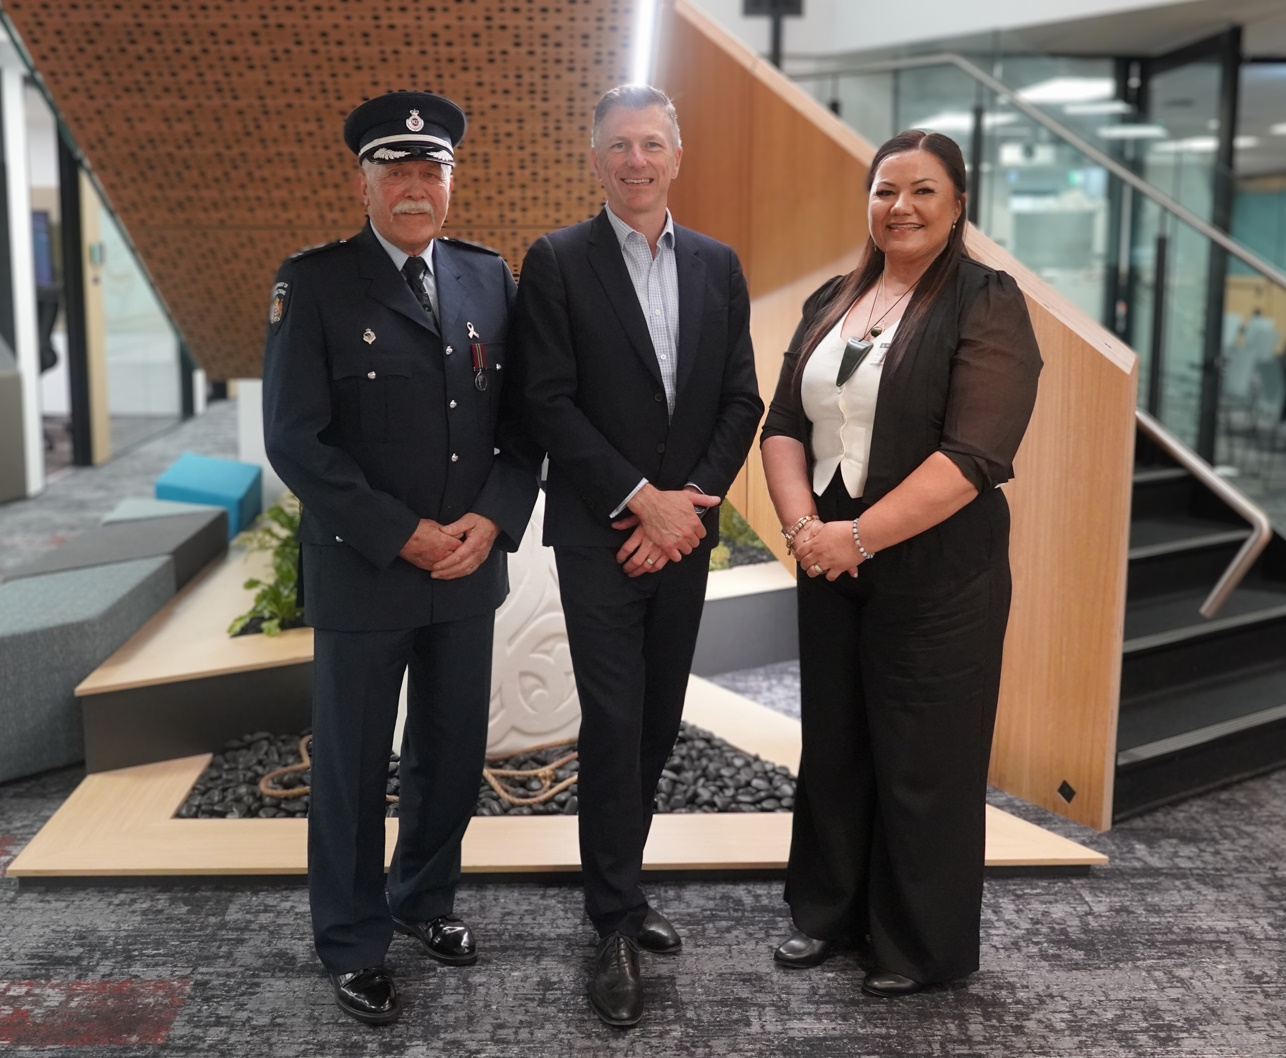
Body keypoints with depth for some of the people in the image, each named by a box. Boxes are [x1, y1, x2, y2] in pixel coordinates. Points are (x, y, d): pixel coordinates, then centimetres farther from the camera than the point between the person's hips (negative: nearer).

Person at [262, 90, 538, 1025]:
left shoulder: (490, 278, 6)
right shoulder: (313, 283, -6)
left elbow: (520, 418, 6)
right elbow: (295, 439, -11)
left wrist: (492, 519, -9)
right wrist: (403, 535, -15)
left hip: (470, 565, 4)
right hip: (361, 571, -4)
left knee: (455, 754, 15)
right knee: (353, 766, 9)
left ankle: (426, 897, 39)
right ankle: (354, 945, 28)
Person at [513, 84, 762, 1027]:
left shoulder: (718, 266, 9)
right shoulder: (558, 262, -4)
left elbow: (742, 401, 6)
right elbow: (550, 403, -10)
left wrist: (688, 503, -7)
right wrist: (640, 500, -15)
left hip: (684, 530, 4)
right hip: (600, 534, -4)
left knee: (660, 722, 11)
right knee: (613, 725, -3)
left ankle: (619, 886, 28)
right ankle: (618, 924, 10)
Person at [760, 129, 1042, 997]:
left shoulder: (987, 304, -8)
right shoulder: (831, 303, 10)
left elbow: (974, 454, -19)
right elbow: (784, 426, 7)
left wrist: (860, 536, -20)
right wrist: (802, 526, -10)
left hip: (937, 576, -5)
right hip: (830, 567, 6)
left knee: (922, 760, 5)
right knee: (833, 745, 14)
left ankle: (926, 944, 24)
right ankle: (832, 908, 33)